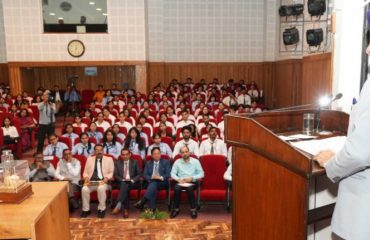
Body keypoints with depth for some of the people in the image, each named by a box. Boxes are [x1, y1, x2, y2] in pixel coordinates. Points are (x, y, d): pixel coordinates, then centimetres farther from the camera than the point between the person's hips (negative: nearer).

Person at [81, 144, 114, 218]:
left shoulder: (109, 159, 11)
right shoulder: (89, 159, 18)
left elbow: (111, 172, 7)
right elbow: (85, 172, 16)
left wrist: (106, 178, -12)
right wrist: (86, 178, -6)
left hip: (103, 182, -2)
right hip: (91, 182, 2)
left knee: (101, 189, -37)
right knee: (84, 189, -30)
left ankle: (101, 209, -19)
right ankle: (86, 209, -12)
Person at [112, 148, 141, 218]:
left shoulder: (135, 162, 15)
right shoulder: (117, 163, 18)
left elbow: (139, 174, 7)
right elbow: (115, 175, 9)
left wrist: (132, 180, -11)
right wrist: (122, 179, -10)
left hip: (133, 183, -1)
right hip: (121, 182, 1)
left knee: (125, 185, -36)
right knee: (125, 187, -36)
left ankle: (119, 205, -47)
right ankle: (126, 209, -42)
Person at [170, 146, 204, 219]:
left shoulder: (195, 161, 6)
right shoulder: (177, 162, 10)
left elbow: (201, 174, 2)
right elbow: (173, 173, 7)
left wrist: (192, 178, -13)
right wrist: (178, 179, -13)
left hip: (192, 182, -1)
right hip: (180, 182, 2)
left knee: (190, 188, -36)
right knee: (176, 188, -32)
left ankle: (193, 209, -22)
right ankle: (176, 209, -16)